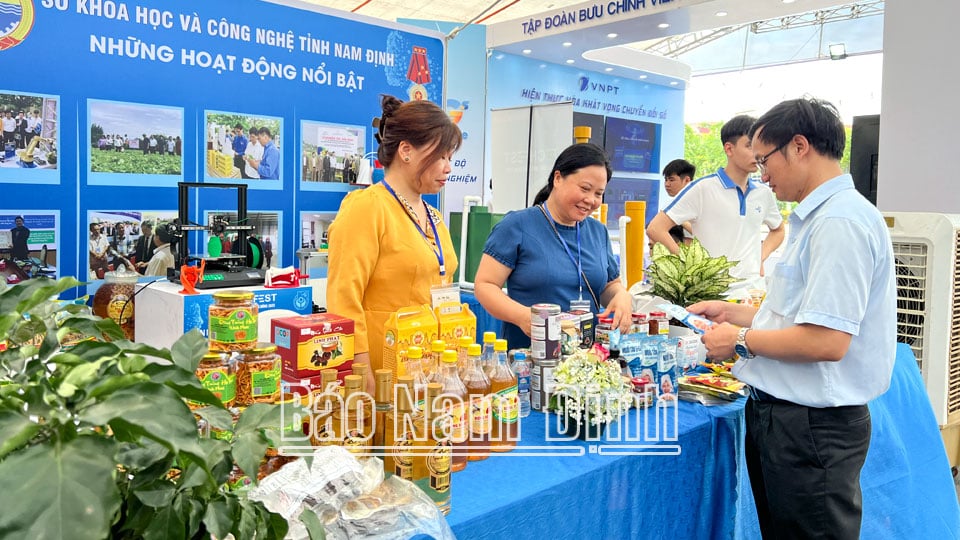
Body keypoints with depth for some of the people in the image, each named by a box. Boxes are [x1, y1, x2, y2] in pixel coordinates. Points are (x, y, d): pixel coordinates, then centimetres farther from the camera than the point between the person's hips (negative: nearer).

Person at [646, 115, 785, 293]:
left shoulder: (763, 193, 9)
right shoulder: (703, 189, -8)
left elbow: (778, 230, 29)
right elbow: (655, 228, -12)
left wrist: (760, 258, 10)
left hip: (754, 287, 5)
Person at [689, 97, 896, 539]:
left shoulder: (840, 222, -20)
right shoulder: (817, 217, 13)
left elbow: (827, 341, -27)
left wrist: (741, 341, -14)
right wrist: (731, 312, 14)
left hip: (812, 427, -10)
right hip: (782, 414, 10)